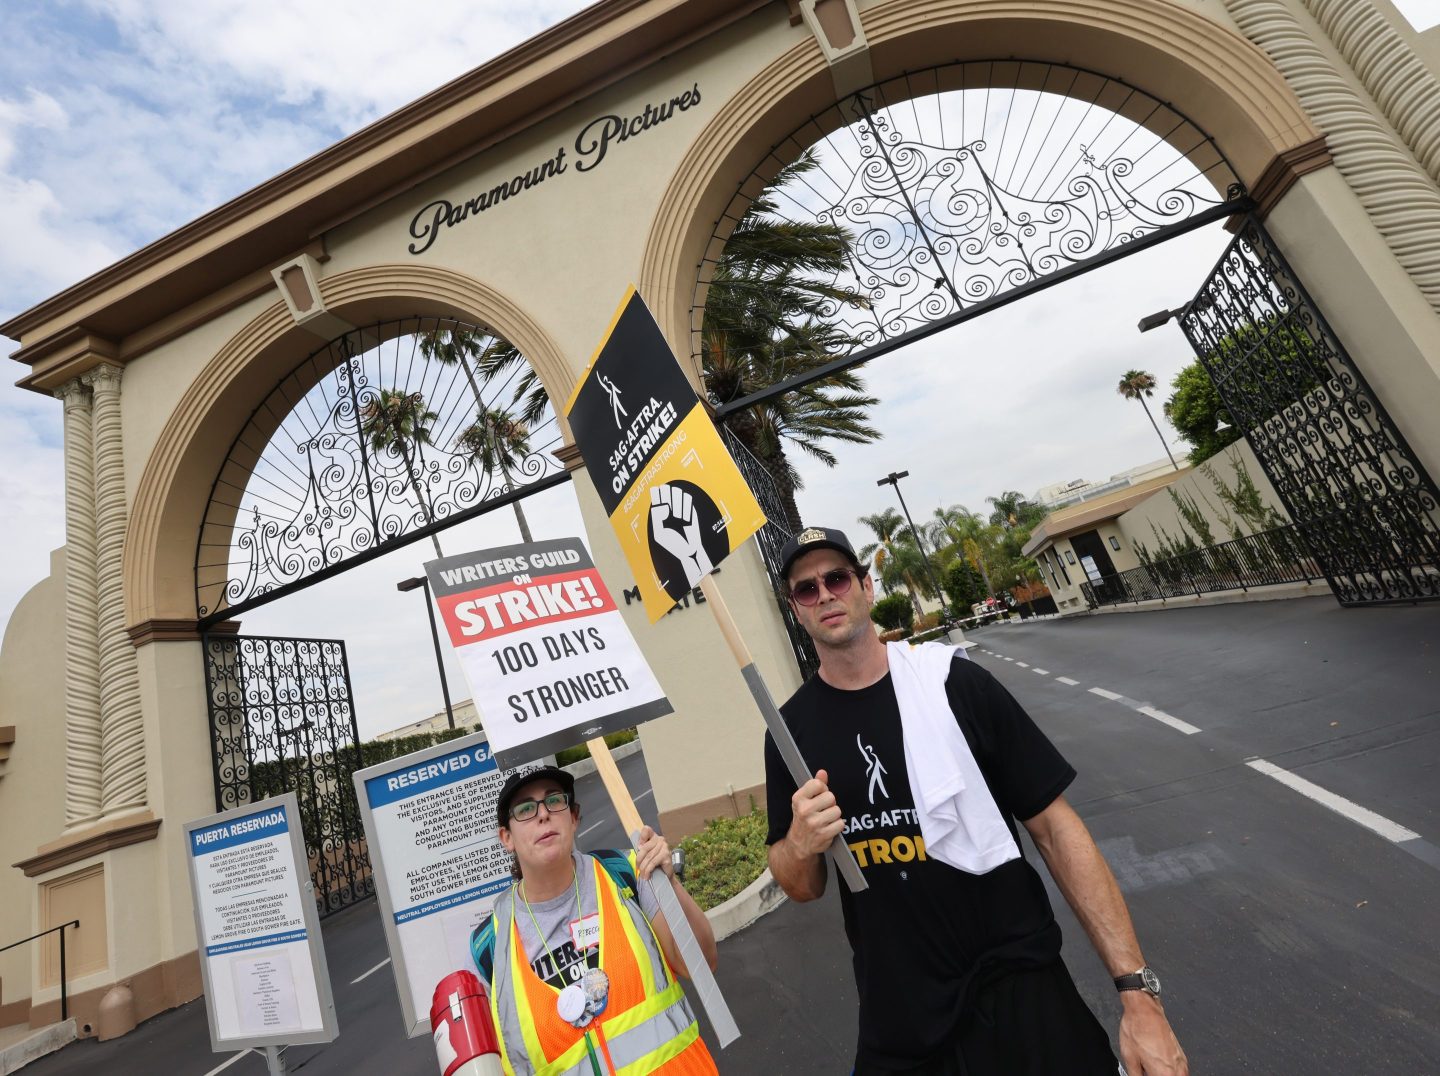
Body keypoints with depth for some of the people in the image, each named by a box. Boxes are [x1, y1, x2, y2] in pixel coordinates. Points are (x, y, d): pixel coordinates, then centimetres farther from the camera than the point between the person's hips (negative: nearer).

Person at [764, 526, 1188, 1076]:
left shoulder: (953, 682, -15)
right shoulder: (792, 727, -8)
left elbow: (1054, 826, -9)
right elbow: (801, 888, 3)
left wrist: (1136, 987, -13)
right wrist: (801, 844, -19)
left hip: (1017, 989, -2)